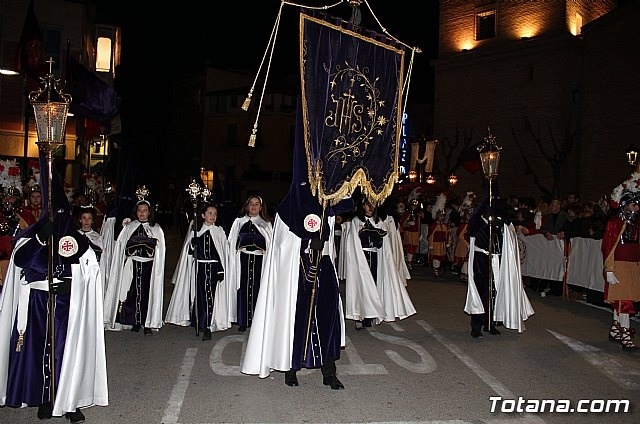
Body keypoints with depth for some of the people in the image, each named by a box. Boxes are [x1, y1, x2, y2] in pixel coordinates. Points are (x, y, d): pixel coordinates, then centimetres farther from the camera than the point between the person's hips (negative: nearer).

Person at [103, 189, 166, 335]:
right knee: (133, 293, -1)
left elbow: (160, 250, 6)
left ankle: (147, 324, 1)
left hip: (148, 266, -1)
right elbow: (120, 245, 9)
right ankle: (135, 322, 9)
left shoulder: (156, 229, 9)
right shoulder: (129, 227, 11)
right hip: (132, 266, 1)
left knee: (147, 293, -4)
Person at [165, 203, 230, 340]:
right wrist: (193, 244, -14)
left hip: (214, 267, -1)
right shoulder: (196, 231, 7)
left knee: (209, 296, -7)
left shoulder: (219, 232, 5)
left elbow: (223, 253, 2)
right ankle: (200, 322, 19)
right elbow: (189, 252, 7)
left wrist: (221, 271, -5)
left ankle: (206, 327, -3)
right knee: (199, 295, 4)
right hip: (199, 267, 2)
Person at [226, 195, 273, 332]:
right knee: (243, 289, -1)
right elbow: (231, 243, 10)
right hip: (243, 260, 0)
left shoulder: (266, 225, 10)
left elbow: (270, 246, 7)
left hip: (259, 260, 0)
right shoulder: (239, 222, 12)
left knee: (257, 289, -2)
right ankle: (243, 321, 7)